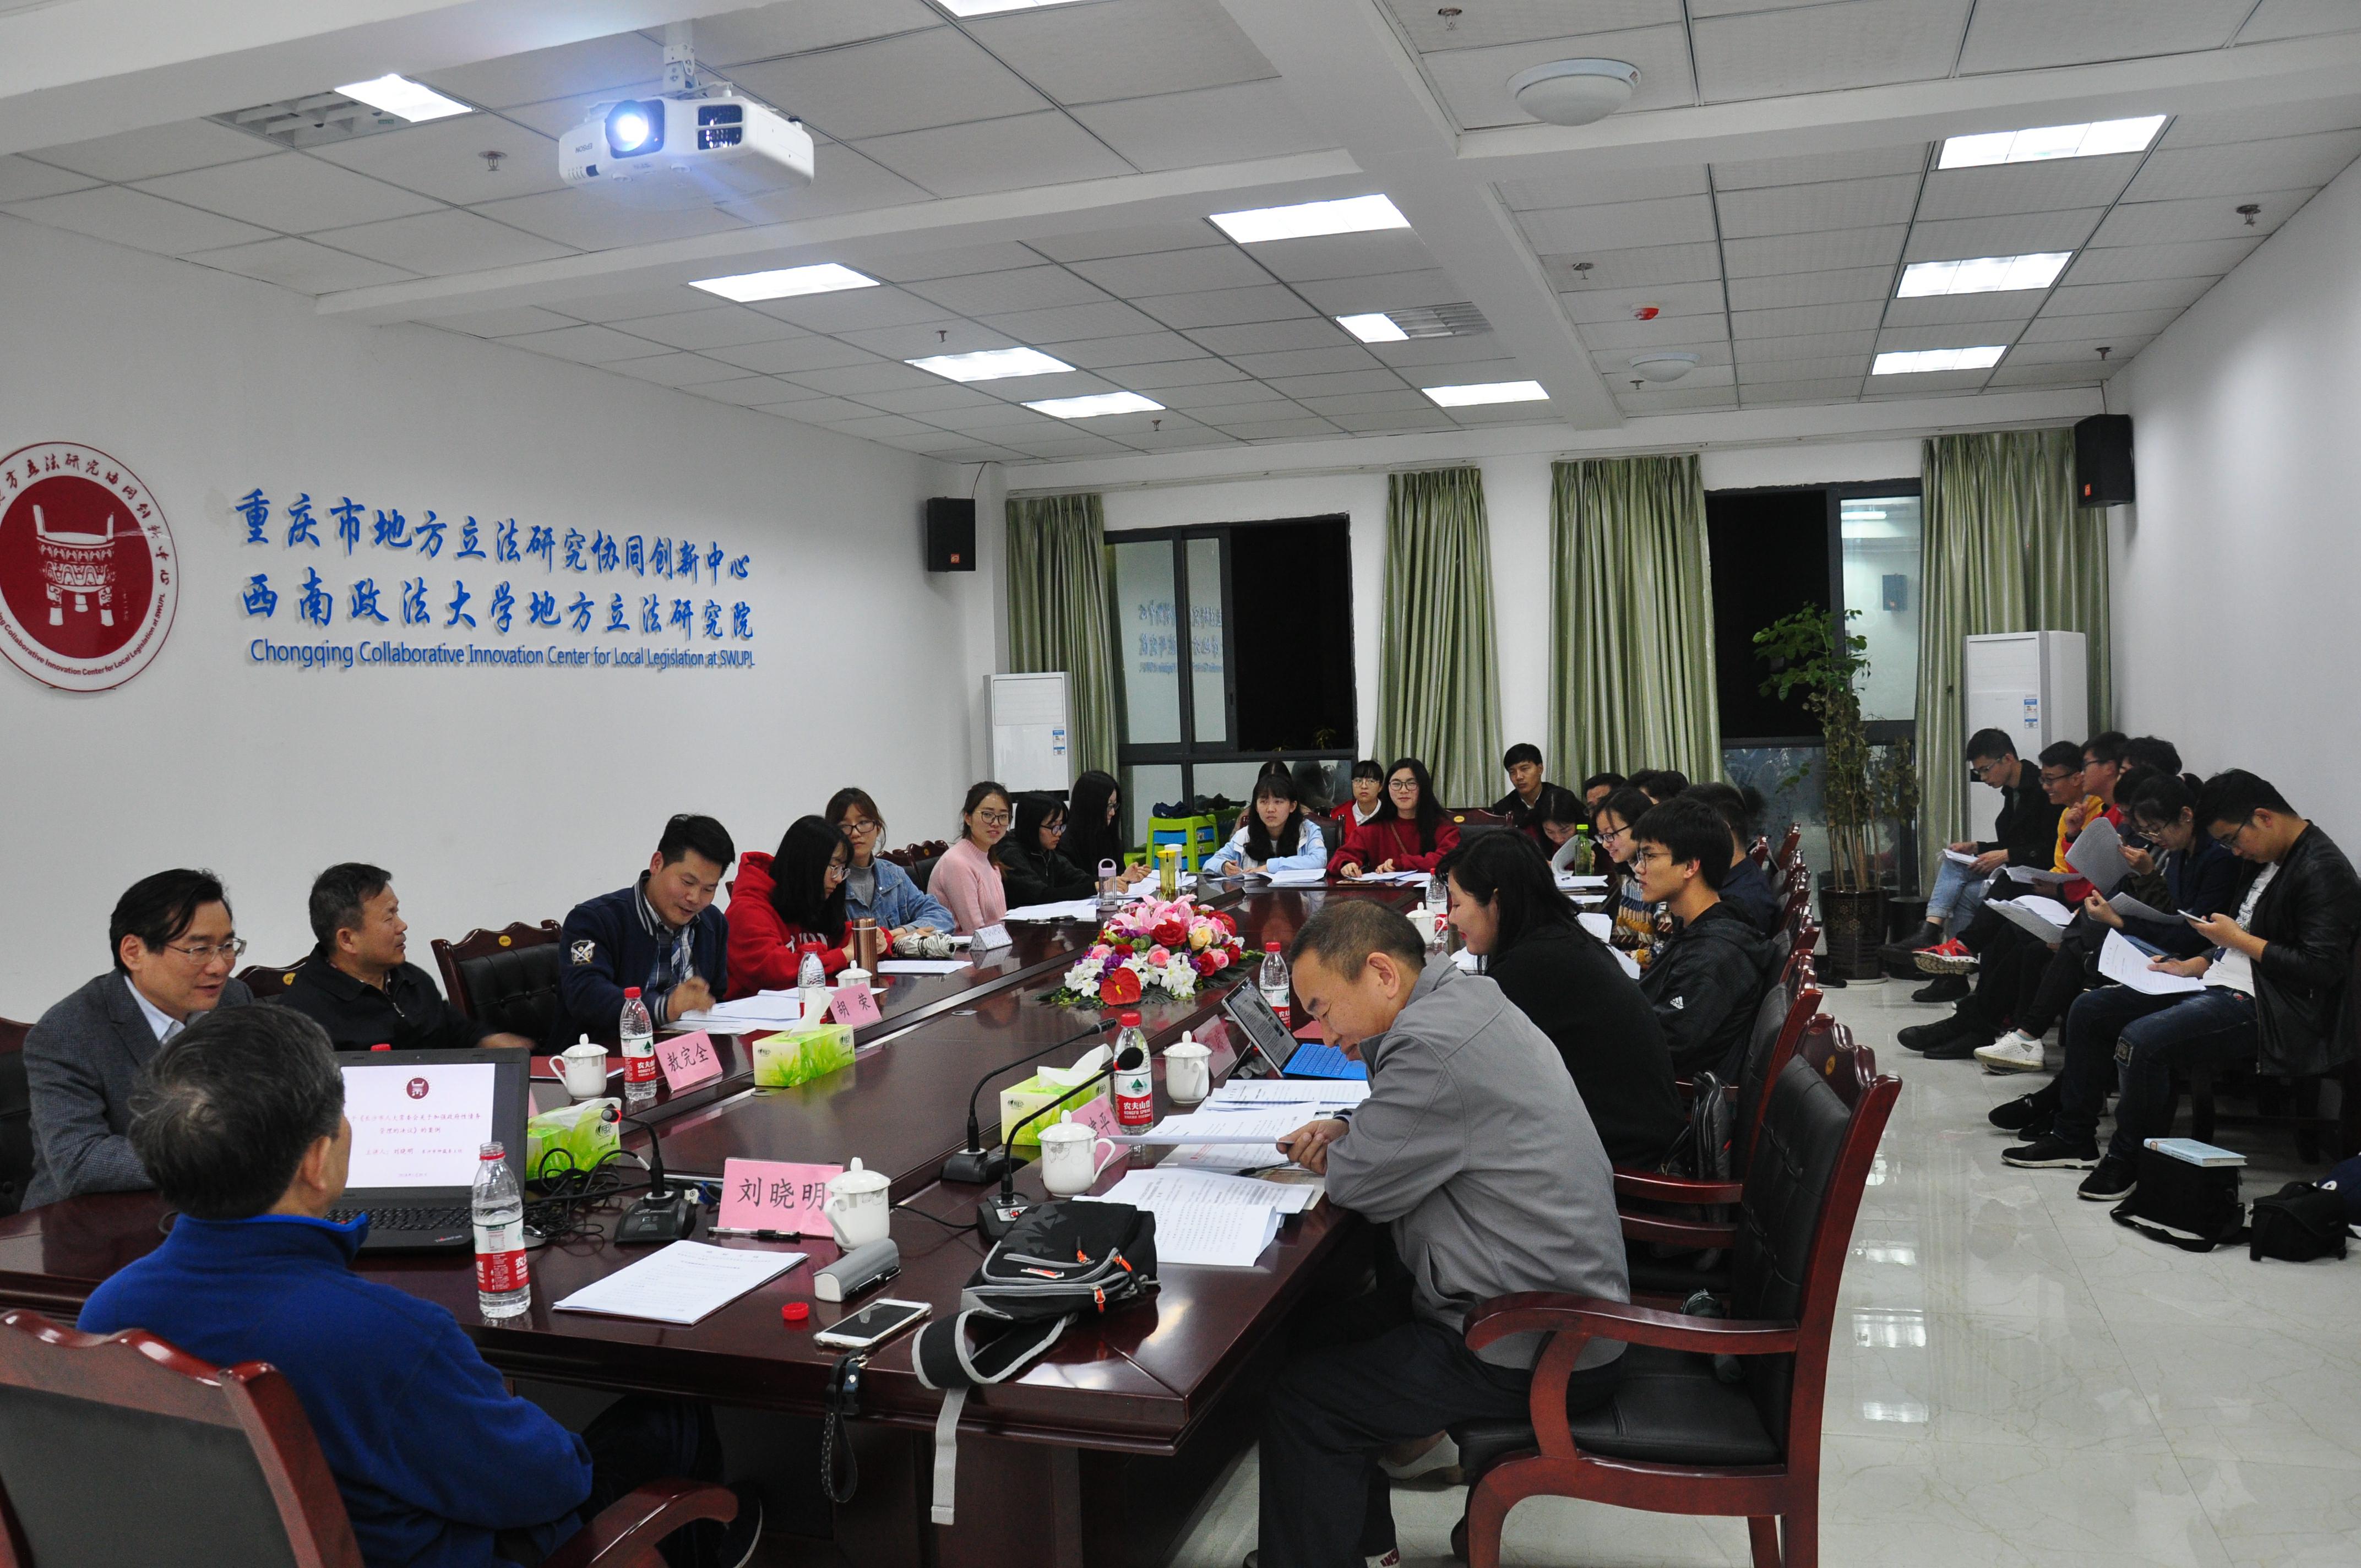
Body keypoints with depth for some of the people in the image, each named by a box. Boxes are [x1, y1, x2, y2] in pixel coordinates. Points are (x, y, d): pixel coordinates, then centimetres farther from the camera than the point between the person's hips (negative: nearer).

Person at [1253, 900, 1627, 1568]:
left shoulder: (1433, 1043, -26)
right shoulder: (1468, 997, 5)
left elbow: (1358, 1183, -18)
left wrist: (1338, 1152, 4)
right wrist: (1350, 1134, 1)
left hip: (1539, 1351, -10)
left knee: (1300, 1400, -9)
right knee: (1328, 1332, 19)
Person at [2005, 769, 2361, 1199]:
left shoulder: (2324, 870, -14)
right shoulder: (2267, 861, 15)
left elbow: (2323, 968, -21)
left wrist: (2237, 938, -14)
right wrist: (2194, 965, 11)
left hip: (2266, 1008, -11)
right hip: (2220, 984, 11)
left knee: (2141, 1039, -30)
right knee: (2088, 1011, 5)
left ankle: (2129, 1160, -10)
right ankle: (2073, 1138, 11)